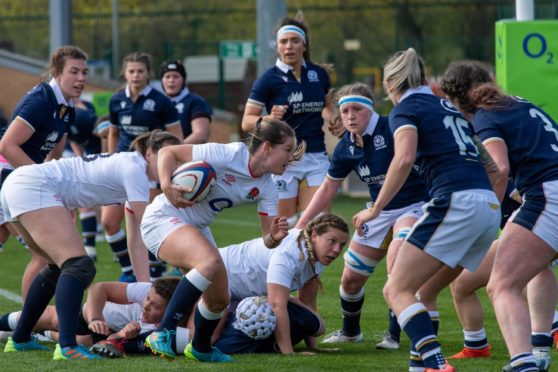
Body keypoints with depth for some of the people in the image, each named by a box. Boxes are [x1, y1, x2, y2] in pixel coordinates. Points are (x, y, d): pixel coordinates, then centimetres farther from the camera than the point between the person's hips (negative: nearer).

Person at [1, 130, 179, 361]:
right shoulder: (134, 168, -9)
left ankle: (19, 340, 30)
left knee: (60, 267, 25)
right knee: (79, 266, -19)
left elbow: (135, 241, 15)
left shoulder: (132, 169, 19)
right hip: (33, 187, -11)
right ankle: (67, 347, -33)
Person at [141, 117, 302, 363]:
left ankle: (201, 349, 40)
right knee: (211, 262, -35)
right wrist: (166, 187, -34)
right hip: (164, 218, -8)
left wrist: (275, 236, -24)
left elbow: (267, 239, 0)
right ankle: (163, 334, -30)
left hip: (197, 230, 8)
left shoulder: (266, 189, -2)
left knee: (219, 299, 9)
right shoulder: (227, 156, -24)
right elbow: (168, 152, -19)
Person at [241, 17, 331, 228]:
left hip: (316, 157, 3)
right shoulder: (269, 79, -6)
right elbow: (246, 122, -7)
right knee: (285, 226, -1)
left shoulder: (319, 74, 6)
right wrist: (269, 119, -27)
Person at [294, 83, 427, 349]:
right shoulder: (345, 149, -2)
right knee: (351, 278, 10)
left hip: (414, 205, -6)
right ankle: (350, 330, 40)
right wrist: (300, 226, 10)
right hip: (380, 213, 6)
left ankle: (394, 334, -19)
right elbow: (328, 189, 12)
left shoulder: (391, 129, -21)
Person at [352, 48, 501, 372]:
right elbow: (492, 167, 29)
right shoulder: (450, 108, 27)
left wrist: (375, 209, -11)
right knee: (424, 292, 21)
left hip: (455, 203, -8)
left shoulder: (405, 109, 4)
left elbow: (405, 157, -15)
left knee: (398, 290, -6)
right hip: (490, 207, 8)